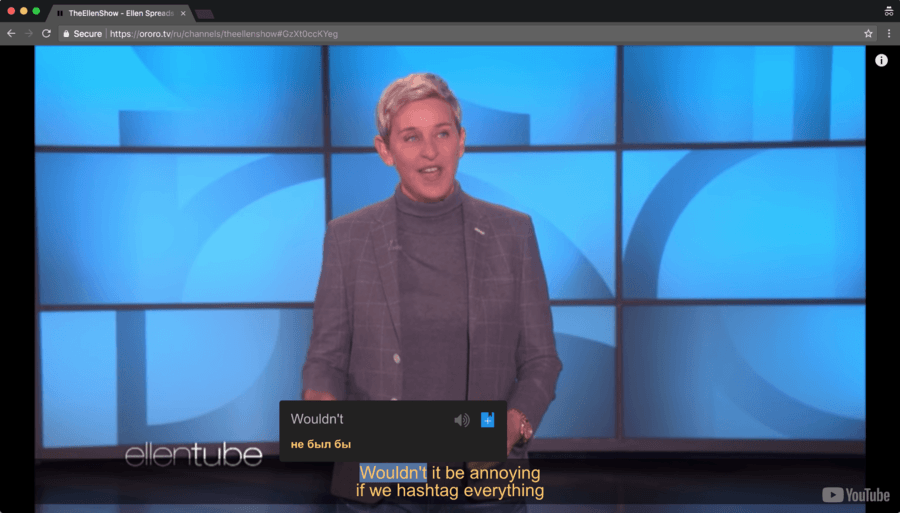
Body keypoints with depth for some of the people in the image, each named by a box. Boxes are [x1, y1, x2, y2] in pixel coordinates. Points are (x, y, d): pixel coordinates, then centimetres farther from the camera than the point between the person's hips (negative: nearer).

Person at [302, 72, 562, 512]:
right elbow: (327, 357, 4)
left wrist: (514, 422, -15)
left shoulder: (512, 232, 1)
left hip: (484, 477, 0)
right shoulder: (347, 237, 1)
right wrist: (320, 399, -17)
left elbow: (539, 359, 4)